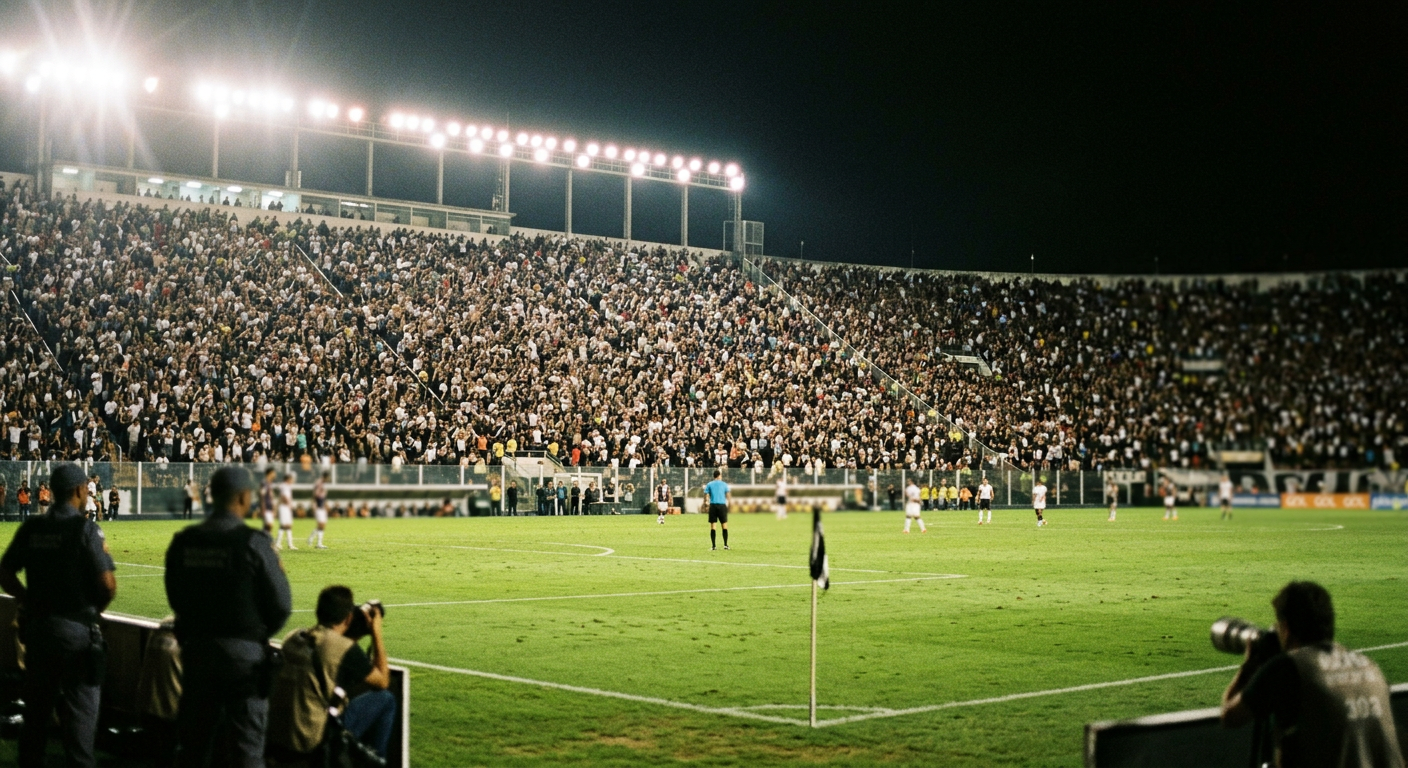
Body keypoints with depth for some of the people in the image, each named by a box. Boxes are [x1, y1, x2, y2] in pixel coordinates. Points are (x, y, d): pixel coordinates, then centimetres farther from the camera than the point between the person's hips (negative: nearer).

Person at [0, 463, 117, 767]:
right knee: (79, 707, 4)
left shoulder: (31, 528, 3)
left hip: (36, 625, 5)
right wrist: (94, 609, 1)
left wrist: (32, 602, 10)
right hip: (76, 627, -5)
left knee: (36, 706, 17)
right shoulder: (85, 529, -13)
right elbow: (108, 585, -18)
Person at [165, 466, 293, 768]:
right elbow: (281, 604, -12)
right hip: (244, 651, -4)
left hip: (196, 648, 4)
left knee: (193, 742, 16)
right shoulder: (254, 542, -15)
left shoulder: (183, 541, -2)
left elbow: (176, 598, 6)